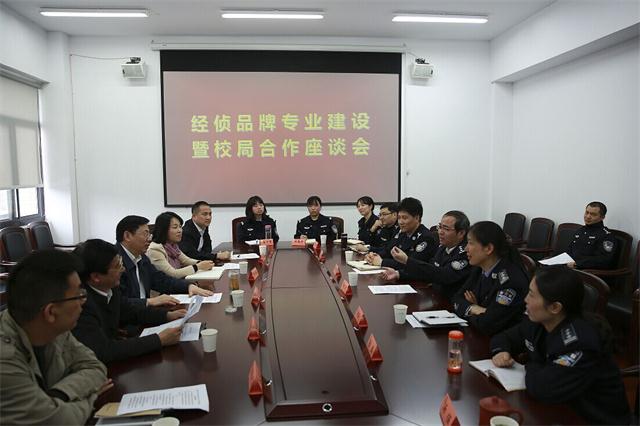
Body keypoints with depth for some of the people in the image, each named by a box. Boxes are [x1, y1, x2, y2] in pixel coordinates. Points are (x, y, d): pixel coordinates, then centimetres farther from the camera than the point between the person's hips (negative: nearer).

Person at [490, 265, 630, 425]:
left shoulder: (580, 342, -29)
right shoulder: (537, 322, -5)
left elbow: (541, 388, -34)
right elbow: (505, 337, 11)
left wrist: (531, 367, -14)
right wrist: (500, 351, -9)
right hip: (558, 406, 7)